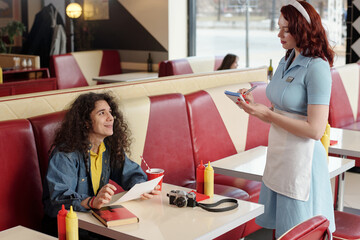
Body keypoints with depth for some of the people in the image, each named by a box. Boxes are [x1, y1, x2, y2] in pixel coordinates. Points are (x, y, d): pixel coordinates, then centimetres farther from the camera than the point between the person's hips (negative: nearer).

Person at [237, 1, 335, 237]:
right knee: (277, 227, 17)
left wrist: (268, 114, -18)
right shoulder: (286, 61, 10)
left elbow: (315, 129, -21)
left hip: (301, 160, -8)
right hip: (278, 156, 8)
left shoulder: (316, 67, -16)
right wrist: (253, 104, 0)